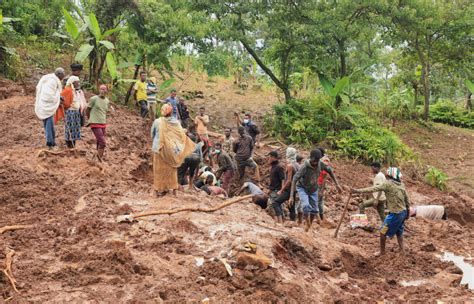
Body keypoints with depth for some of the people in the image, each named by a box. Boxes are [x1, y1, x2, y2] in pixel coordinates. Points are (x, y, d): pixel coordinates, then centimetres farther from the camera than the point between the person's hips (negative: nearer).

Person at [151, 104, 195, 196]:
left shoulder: (157, 122, -11)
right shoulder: (176, 122, -6)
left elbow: (152, 135, 3)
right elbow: (182, 135, -4)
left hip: (159, 148, -2)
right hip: (171, 149, 2)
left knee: (160, 169, 7)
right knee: (171, 168, 15)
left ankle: (159, 189, 9)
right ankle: (172, 187, 21)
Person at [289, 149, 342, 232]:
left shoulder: (320, 164, -20)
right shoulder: (305, 167, -33)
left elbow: (329, 171, -1)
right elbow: (294, 180, -32)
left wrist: (337, 184, 0)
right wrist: (291, 196, -38)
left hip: (313, 190, 5)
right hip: (302, 188, -4)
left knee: (314, 210, 6)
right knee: (306, 206, -27)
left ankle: (309, 227, 30)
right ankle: (307, 224, -6)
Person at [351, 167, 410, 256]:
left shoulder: (388, 184, -16)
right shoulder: (401, 184, 5)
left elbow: (373, 189, -21)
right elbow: (406, 198, 10)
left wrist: (358, 191, -21)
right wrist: (408, 209, 21)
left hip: (395, 214, -7)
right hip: (403, 212, 7)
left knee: (383, 232, 7)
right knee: (399, 232, 23)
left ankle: (382, 251, 17)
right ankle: (402, 250, 28)